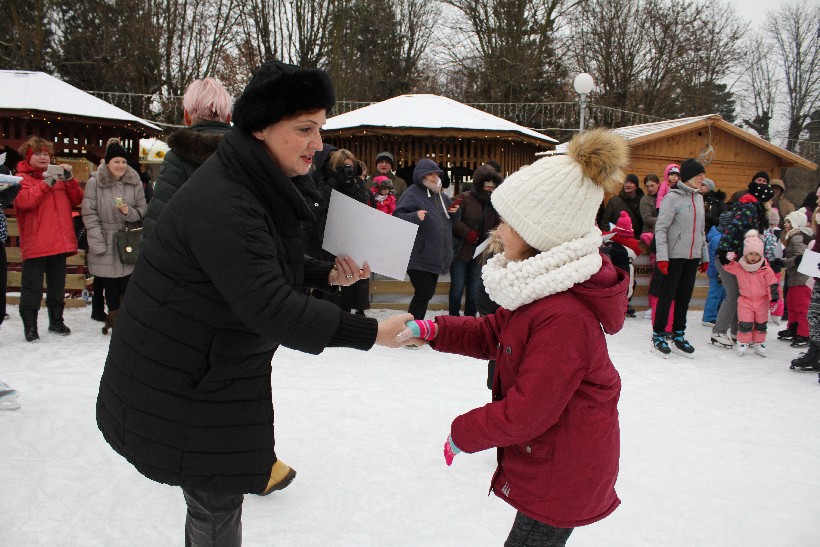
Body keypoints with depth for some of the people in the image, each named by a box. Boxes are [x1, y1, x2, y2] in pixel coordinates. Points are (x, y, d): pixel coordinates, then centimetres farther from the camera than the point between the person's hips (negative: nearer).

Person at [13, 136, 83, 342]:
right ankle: (30, 325, 9)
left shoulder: (58, 175, 15)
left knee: (57, 284, 15)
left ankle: (56, 320, 27)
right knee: (32, 286, 0)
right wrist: (46, 183, -20)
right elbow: (24, 201, -20)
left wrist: (69, 179, -3)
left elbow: (77, 199, 10)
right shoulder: (22, 178, -1)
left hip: (60, 242, 5)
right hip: (35, 244, -5)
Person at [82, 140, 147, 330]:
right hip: (105, 242, -1)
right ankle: (114, 315, 22)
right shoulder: (94, 182, -4)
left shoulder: (135, 182, 1)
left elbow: (143, 209, 6)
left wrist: (130, 212, -16)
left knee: (128, 283, -2)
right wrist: (98, 243, -11)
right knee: (110, 284, 7)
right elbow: (89, 214, -6)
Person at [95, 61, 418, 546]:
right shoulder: (221, 205, -30)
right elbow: (269, 306, -35)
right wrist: (368, 333, -32)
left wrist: (327, 273, -1)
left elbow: (271, 264, 16)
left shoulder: (258, 186, 5)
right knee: (216, 505, 6)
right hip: (178, 388, -9)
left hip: (222, 371, 9)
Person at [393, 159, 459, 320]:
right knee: (424, 294, -11)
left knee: (428, 293, 14)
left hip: (435, 257, 9)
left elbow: (452, 221, 28)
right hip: (419, 257, -8)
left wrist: (455, 212, 6)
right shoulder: (412, 194, -8)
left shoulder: (441, 196, 18)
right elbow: (398, 216, -19)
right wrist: (415, 216, -36)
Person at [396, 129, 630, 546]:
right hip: (554, 460, 9)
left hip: (564, 472, -9)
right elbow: (495, 333, 8)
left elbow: (525, 413, -28)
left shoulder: (564, 317, -32)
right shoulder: (545, 285, 1)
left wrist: (462, 434, -12)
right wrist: (432, 330, -6)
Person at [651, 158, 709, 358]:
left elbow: (701, 230, 19)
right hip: (674, 255, -6)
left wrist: (704, 256, 18)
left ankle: (678, 336, 20)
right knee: (667, 295, 0)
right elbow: (661, 228, -13)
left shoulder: (698, 198, 13)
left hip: (693, 256, 7)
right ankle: (658, 335, 10)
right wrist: (662, 256, -19)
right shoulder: (673, 197, -9)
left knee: (685, 296, 10)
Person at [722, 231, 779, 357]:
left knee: (761, 324, 13)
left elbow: (772, 285, -8)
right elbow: (728, 267, 3)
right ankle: (743, 343, 9)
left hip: (762, 300, 1)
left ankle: (759, 343, 27)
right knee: (745, 323, -5)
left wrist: (774, 299, -12)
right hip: (745, 300, -1)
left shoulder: (766, 269, -10)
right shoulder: (739, 267, -6)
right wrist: (728, 259, -19)